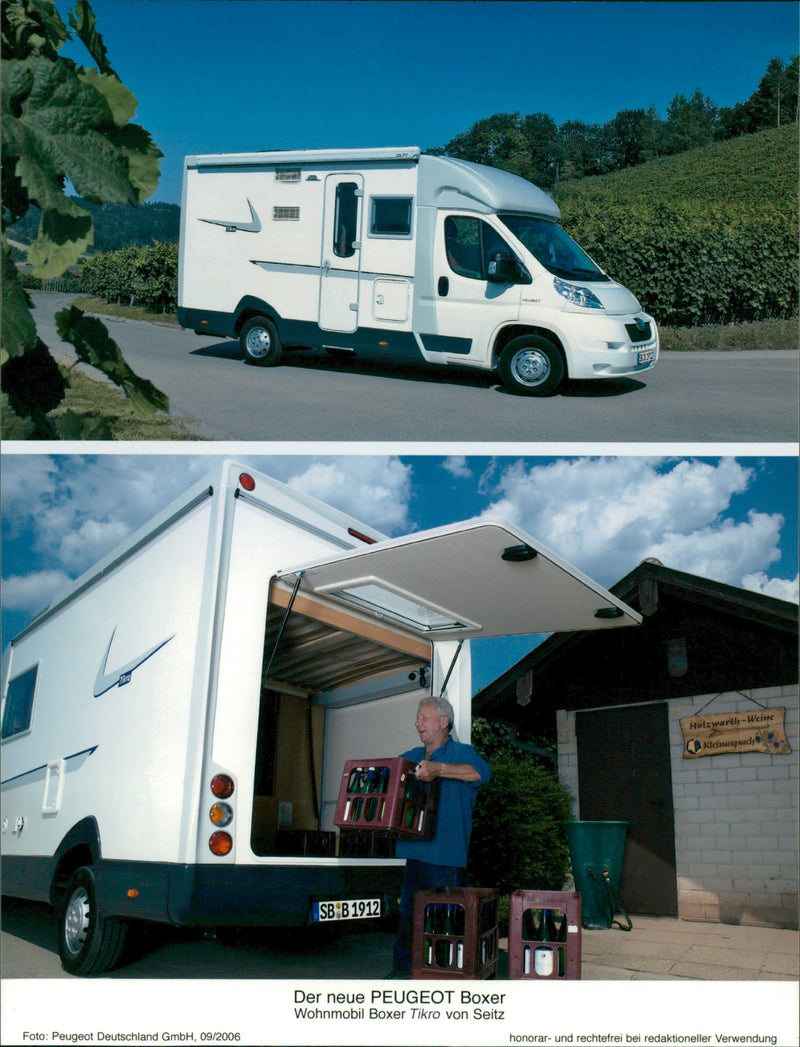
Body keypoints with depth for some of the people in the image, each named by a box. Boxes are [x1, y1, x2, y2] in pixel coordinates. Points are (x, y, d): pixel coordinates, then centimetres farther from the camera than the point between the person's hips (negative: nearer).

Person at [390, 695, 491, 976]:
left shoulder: (460, 752, -4)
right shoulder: (412, 757, 18)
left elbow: (482, 772, -24)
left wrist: (439, 769, -35)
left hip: (445, 855, -6)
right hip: (415, 852, 7)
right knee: (407, 917, 13)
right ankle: (401, 972, 23)